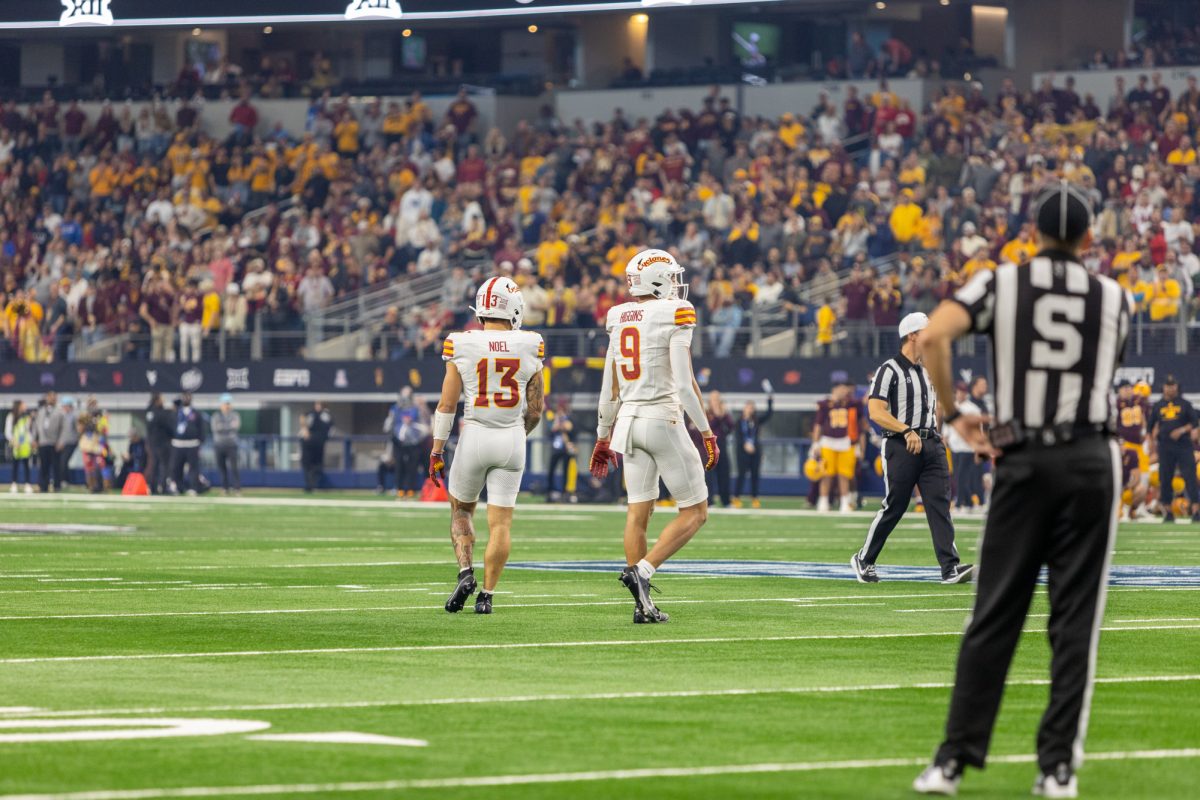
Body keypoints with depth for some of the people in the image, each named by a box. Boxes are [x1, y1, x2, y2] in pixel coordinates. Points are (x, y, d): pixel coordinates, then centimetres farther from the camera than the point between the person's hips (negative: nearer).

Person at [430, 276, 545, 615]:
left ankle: (466, 573, -1)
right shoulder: (529, 349, -2)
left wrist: (437, 450, 3)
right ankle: (487, 594, 0)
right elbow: (535, 410, 4)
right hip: (512, 439, 1)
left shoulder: (462, 347, -6)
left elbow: (447, 405, -5)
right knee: (501, 521, 4)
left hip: (474, 436, -1)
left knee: (461, 509, 19)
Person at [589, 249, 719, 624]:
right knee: (695, 512, 4)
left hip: (628, 423, 7)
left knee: (638, 512, 8)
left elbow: (610, 388, 14)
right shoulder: (674, 316, -11)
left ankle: (643, 605, 5)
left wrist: (603, 437, 23)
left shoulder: (618, 319, 8)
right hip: (664, 422, -6)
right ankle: (642, 571, -13)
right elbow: (684, 385, -16)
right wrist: (706, 433, -10)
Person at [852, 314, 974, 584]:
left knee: (940, 503, -6)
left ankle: (950, 567, -13)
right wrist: (906, 431, -24)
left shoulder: (929, 369, 17)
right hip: (901, 447, -6)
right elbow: (876, 411, -15)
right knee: (894, 507, -2)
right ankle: (863, 560, 16)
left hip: (930, 443, 6)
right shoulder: (890, 370, -7)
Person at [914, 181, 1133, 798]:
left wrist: (952, 414, -3)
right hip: (1092, 460, 0)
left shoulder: (1000, 282, 3)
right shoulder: (1116, 297, 10)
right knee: (1075, 619, 3)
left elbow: (933, 335, -13)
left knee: (995, 614, 4)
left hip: (1021, 462, 0)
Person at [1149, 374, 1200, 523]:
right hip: (1165, 447, 2)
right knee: (1165, 479, 1)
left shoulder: (1184, 404, 5)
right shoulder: (1158, 405, 11)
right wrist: (1153, 441, 9)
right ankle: (1168, 512, 9)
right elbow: (1151, 425, 19)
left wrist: (1182, 430, -14)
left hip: (1184, 445, -2)